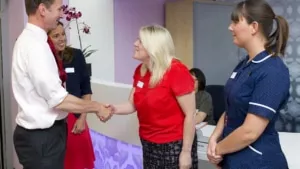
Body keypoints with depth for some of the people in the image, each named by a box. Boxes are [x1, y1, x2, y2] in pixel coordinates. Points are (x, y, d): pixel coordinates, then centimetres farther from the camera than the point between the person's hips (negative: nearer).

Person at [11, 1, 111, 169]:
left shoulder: (28, 40, 9)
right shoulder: (35, 45, -21)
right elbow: (57, 99, -23)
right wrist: (97, 107, -10)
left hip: (40, 133, 10)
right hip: (42, 137, -10)